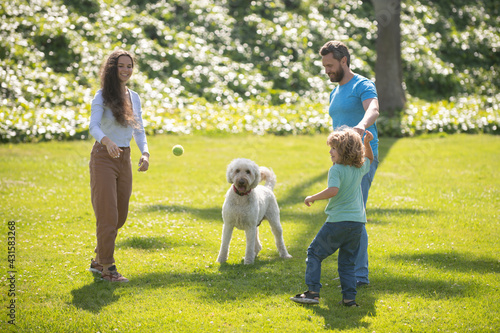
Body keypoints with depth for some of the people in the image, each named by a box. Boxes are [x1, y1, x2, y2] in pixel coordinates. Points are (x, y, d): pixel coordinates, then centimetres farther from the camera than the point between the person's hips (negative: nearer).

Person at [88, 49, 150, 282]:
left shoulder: (133, 97, 10)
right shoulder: (102, 96, -9)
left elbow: (139, 130, 10)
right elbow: (93, 126, -23)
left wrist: (145, 153, -9)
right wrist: (107, 141, -44)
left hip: (124, 159, 7)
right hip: (104, 158, -7)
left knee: (120, 216, 12)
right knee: (107, 215, -8)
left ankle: (98, 260, 28)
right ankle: (107, 267, -1)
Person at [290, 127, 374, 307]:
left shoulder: (336, 170, -12)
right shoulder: (360, 168, 9)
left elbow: (333, 190, -27)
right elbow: (369, 159, 32)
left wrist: (312, 198, -15)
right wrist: (367, 143, 19)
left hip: (338, 221, -6)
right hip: (357, 222, 6)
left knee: (315, 253, 7)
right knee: (347, 261, 14)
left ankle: (313, 292, 0)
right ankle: (349, 297, 5)